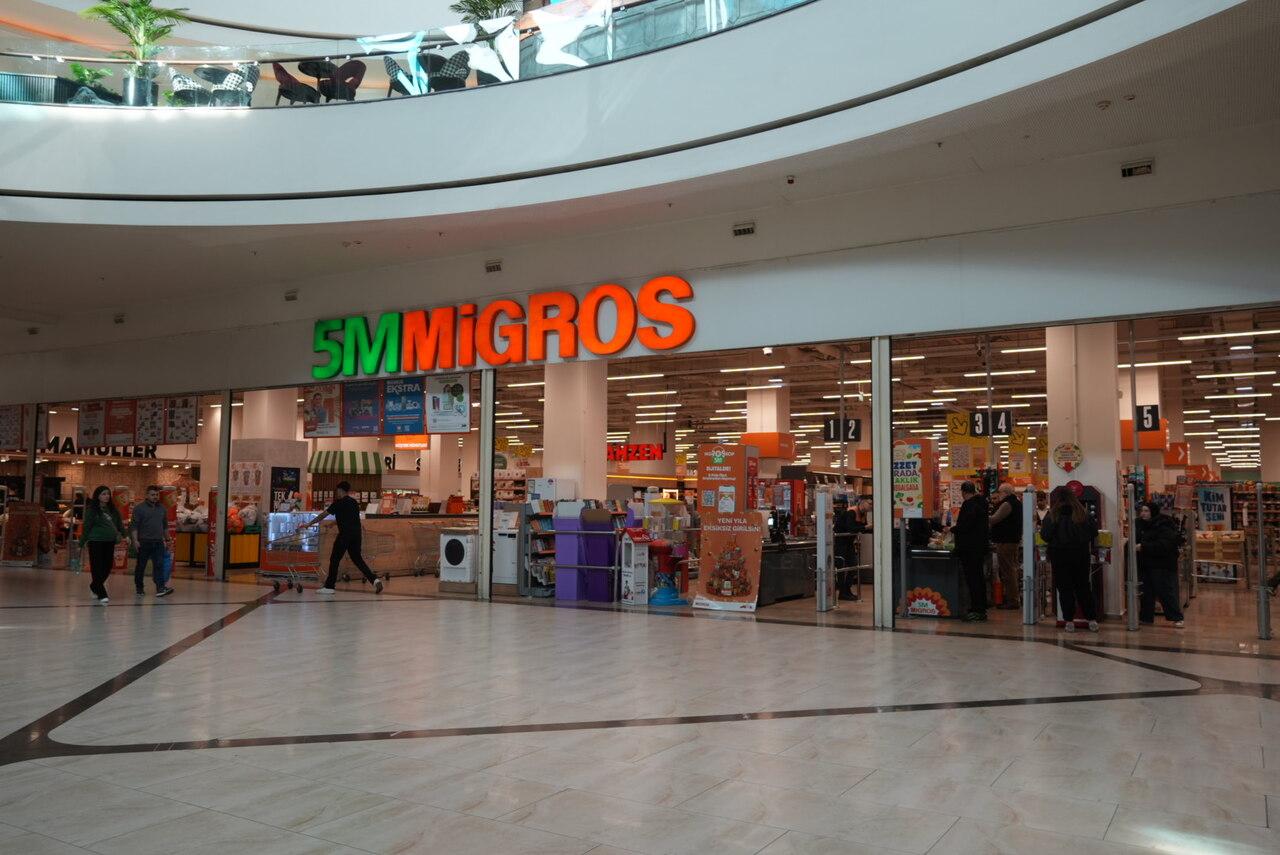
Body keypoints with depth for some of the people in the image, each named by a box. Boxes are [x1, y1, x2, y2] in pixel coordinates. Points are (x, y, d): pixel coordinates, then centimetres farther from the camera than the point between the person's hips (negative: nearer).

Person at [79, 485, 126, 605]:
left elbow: (119, 522, 16)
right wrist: (83, 541, -3)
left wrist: (123, 534, 5)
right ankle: (101, 595, -7)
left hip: (110, 542, 6)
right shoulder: (91, 509, -2)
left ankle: (94, 587, 34)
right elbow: (87, 526, -3)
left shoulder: (112, 509, 13)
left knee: (107, 568, 9)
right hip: (96, 541, -6)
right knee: (97, 568, -6)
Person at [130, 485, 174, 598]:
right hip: (144, 542, -3)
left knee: (159, 565, -7)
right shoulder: (139, 508, -2)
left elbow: (165, 526, 21)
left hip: (158, 542, 3)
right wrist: (135, 540, -15)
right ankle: (139, 588, 19)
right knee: (141, 566, 7)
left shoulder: (161, 508, 13)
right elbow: (134, 526, -7)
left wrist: (167, 540, 20)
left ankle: (160, 588, -13)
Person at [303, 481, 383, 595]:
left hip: (345, 534, -6)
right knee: (357, 559, 13)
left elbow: (323, 515, 1)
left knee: (334, 559, 4)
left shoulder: (339, 503, -4)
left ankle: (329, 586, 7)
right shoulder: (354, 502, 15)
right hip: (356, 533, 7)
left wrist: (309, 524, 11)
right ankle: (374, 579, -1)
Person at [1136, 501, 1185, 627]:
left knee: (1166, 592, -7)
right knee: (1147, 593, 11)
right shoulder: (1141, 525, 11)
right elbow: (1137, 540, 26)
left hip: (1162, 566, -8)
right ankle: (1146, 617, 17)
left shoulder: (1163, 526, -15)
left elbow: (1163, 546, -27)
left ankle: (1177, 618, 0)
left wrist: (1143, 547, -29)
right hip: (1146, 564, 8)